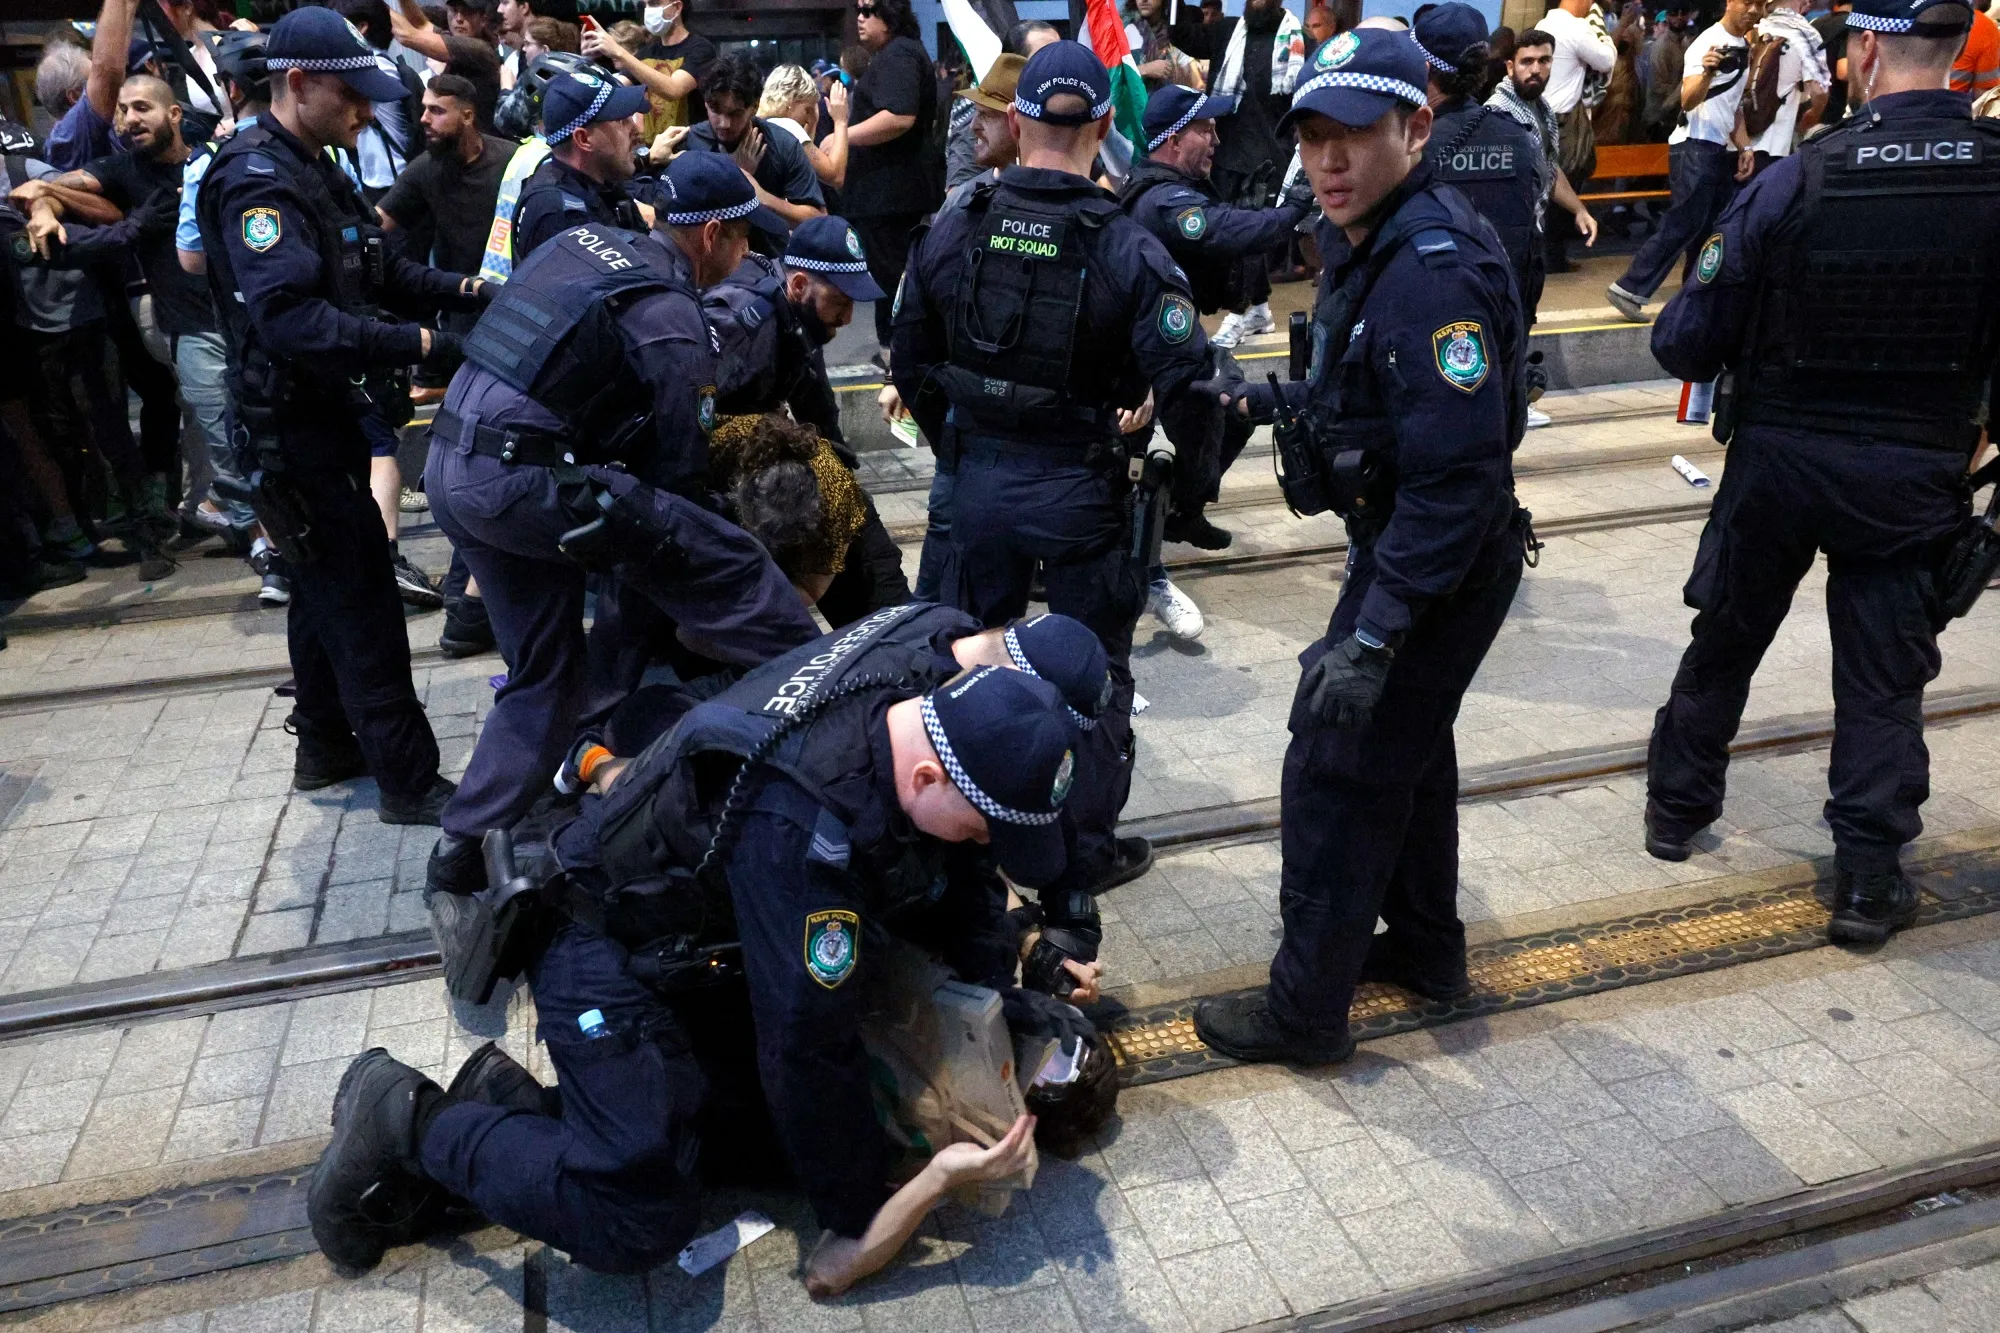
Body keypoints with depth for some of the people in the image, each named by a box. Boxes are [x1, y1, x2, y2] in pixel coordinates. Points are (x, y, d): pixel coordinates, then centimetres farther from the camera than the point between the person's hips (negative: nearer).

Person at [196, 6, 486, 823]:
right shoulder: (257, 181, -20)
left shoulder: (313, 169, 12)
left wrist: (455, 289, 1)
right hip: (293, 424, -10)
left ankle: (326, 748, 32)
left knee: (328, 585, 18)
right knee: (363, 601, -6)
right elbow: (291, 319, -33)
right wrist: (414, 346, -35)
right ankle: (408, 781, 2)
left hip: (323, 411, 10)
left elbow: (375, 267, 17)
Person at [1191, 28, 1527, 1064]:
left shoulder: (1433, 268, -27)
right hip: (1400, 542, 11)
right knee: (1404, 742, 24)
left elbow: (1459, 473, -32)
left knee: (1336, 775, -1)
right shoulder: (1371, 240, 6)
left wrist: (1374, 633, -33)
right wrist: (1283, 403, 7)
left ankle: (1306, 1010, 16)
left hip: (1438, 569, -11)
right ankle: (1424, 947, 44)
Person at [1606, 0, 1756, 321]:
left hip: (1721, 150, 9)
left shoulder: (1744, 47, 15)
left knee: (1714, 229, 9)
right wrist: (1708, 72, -41)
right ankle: (1629, 290, -14)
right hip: (1695, 147, -9)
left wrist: (1743, 146, 11)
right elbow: (1688, 101, -22)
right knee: (1683, 224, -15)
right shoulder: (1706, 43, -11)